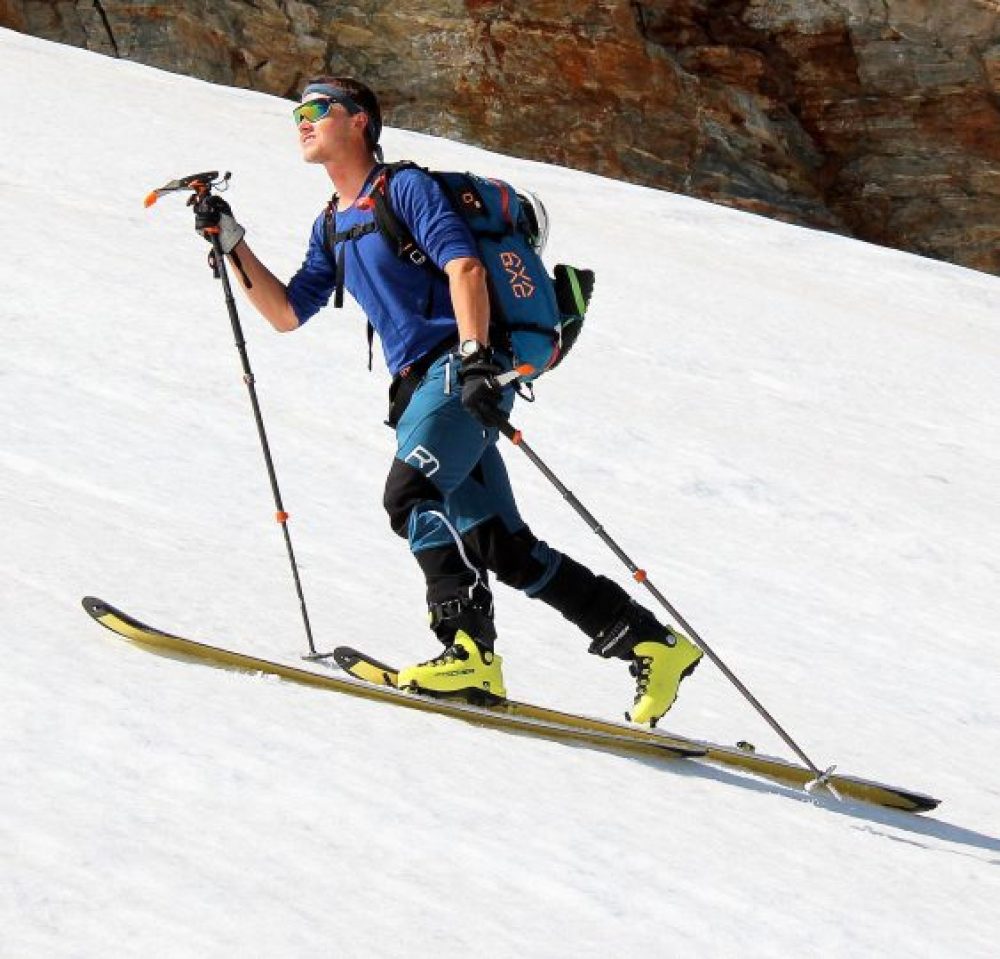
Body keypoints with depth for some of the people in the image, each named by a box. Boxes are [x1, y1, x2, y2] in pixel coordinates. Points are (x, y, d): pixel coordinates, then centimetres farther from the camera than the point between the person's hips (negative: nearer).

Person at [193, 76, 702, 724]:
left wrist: (474, 354, -27)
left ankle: (470, 650, -29)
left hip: (463, 369, -8)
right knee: (507, 550, 3)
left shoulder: (404, 187, -1)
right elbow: (286, 313, 23)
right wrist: (233, 244, 13)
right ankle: (654, 644, 7)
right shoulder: (332, 227, 23)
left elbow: (465, 266, -14)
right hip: (418, 386, 8)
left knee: (412, 491, -27)